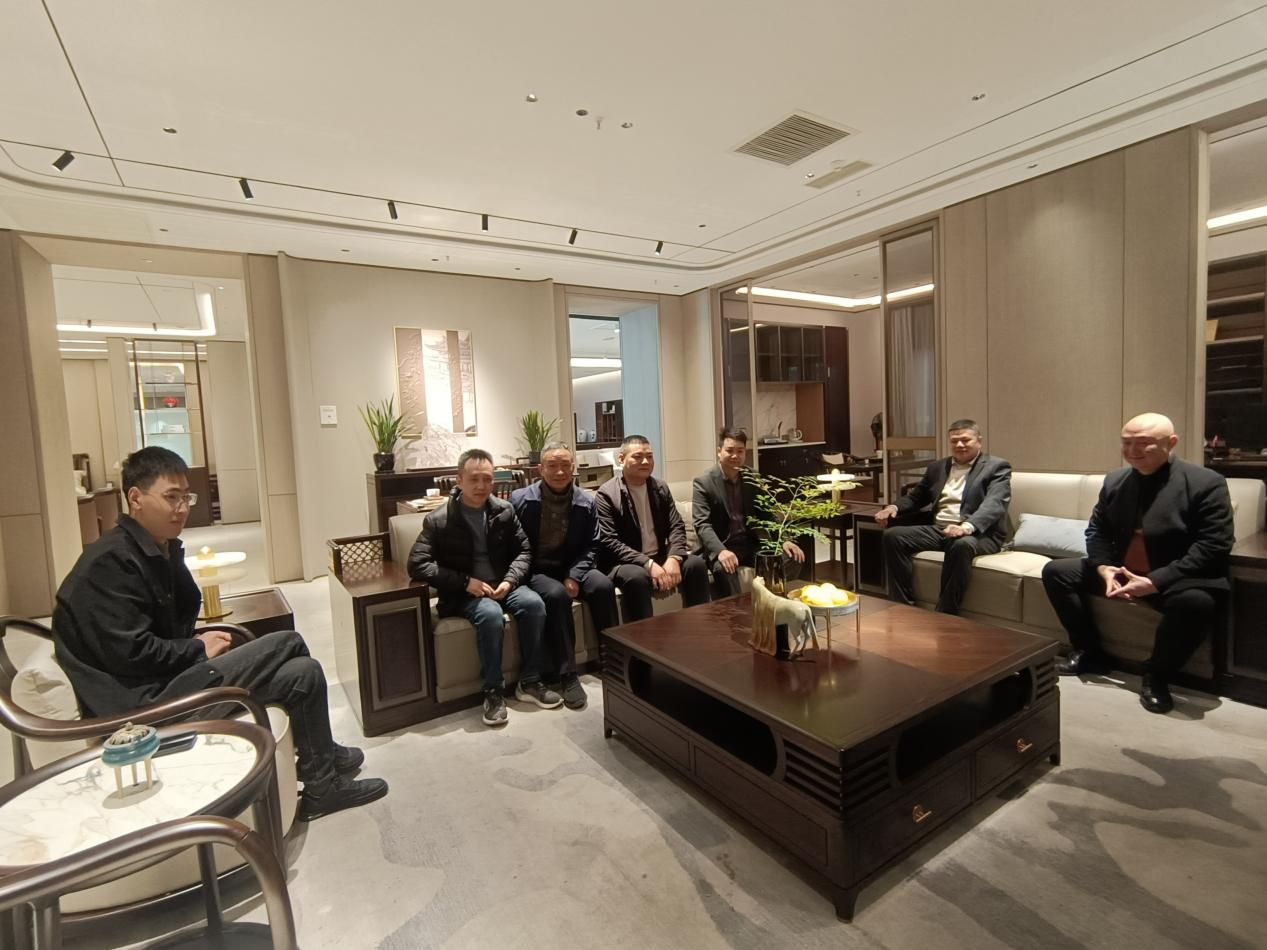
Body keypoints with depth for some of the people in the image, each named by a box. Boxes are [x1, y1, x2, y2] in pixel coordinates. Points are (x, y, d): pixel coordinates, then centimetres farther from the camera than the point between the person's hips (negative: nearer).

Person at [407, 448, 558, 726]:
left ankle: (530, 682, -10)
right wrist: (465, 582, -20)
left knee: (534, 603, -26)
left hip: (503, 585, 4)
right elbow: (417, 565, -13)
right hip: (465, 594, -3)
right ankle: (493, 691, -16)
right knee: (491, 615, -34)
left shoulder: (504, 511, 3)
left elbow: (524, 551, 7)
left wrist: (510, 580, -13)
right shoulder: (439, 520, -8)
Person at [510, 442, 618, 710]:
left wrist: (574, 576, -13)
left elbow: (590, 546, 1)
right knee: (557, 595, -34)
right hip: (535, 571, -3)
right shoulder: (520, 500, -7)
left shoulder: (586, 502, 0)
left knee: (603, 585, -26)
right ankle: (566, 675, -23)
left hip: (571, 568, 3)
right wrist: (519, 578, -16)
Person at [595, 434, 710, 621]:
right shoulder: (606, 494, -10)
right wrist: (648, 564, -26)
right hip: (623, 563, -5)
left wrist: (673, 558, -19)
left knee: (696, 563, -18)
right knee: (637, 576, -36)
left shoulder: (661, 488, 8)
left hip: (660, 558, 5)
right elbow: (608, 542, -18)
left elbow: (677, 527, 2)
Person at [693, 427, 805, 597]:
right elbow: (702, 524, -17)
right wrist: (721, 551, -35)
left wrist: (784, 540, -7)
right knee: (724, 569, -38)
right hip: (720, 547, -5)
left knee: (793, 558, -15)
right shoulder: (703, 482, -8)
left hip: (750, 544, 5)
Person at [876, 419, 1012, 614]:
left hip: (978, 533, -5)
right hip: (936, 529, 5)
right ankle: (903, 606, -12)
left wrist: (967, 527, -34)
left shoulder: (997, 467, 3)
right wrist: (894, 507, 1)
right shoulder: (937, 467, 20)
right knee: (893, 536, -17)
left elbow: (994, 504, -13)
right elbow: (916, 497, 26)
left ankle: (945, 614, -29)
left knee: (961, 545, -39)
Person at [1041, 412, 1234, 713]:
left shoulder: (1207, 483, -11)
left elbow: (1213, 547, -18)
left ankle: (1156, 676, -9)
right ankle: (1090, 653, 10)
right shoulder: (1115, 480, 6)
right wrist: (1104, 568, -11)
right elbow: (1097, 530, 10)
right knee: (1055, 571, -2)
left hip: (1174, 579, -6)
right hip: (1120, 571, 6)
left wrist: (1155, 581, -26)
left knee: (1195, 602, -37)